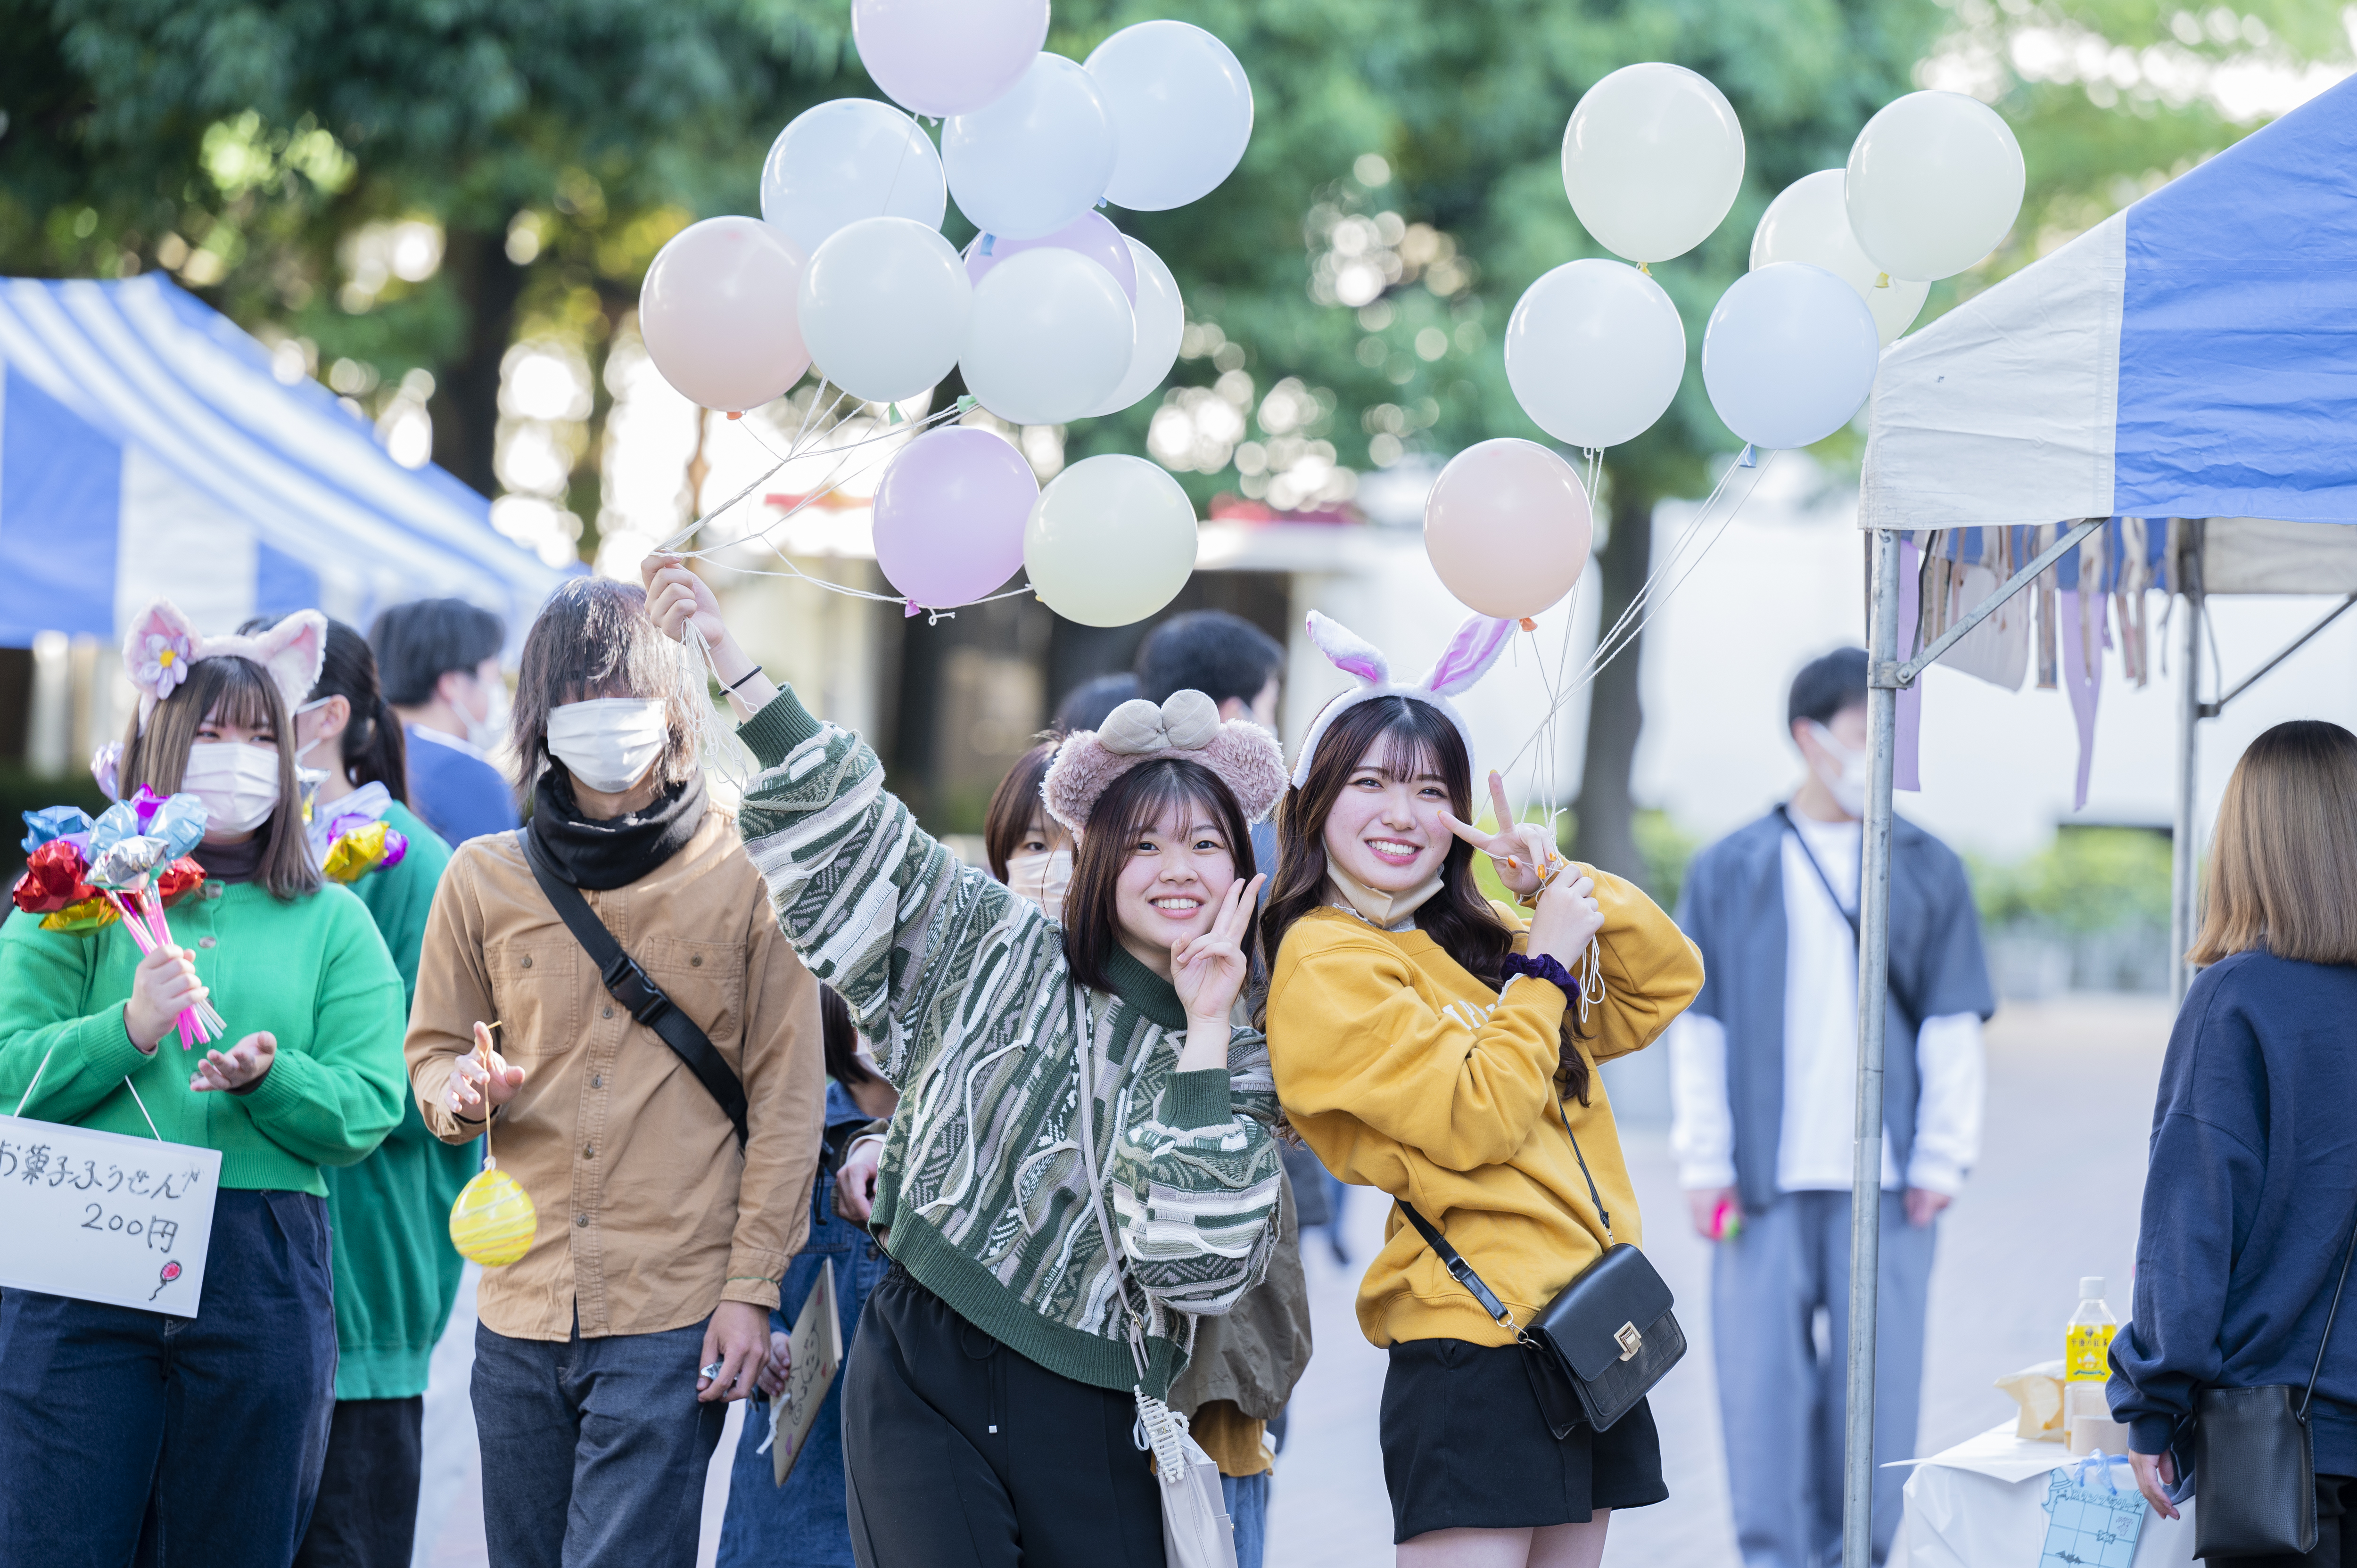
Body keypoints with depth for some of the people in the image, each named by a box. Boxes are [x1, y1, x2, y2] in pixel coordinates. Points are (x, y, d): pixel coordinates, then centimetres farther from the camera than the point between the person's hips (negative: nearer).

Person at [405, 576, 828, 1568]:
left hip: (676, 1313, -4)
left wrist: (752, 1289, -6)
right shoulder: (485, 879, 8)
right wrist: (463, 1092, -8)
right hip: (521, 1312, 4)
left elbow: (788, 1098, 0)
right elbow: (433, 1050, 17)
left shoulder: (744, 875, -1)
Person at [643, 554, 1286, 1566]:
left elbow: (1204, 1264, -9)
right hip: (925, 1382, -1)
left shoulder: (1244, 1067, 6)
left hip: (1091, 1425, 1)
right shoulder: (1002, 955, 6)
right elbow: (846, 834, 5)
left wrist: (1206, 1031, -9)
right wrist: (729, 656, -2)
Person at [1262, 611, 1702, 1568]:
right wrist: (1546, 966, -5)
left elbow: (1662, 986, 21)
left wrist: (1567, 886, 7)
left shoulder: (1479, 941, 17)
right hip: (1473, 1347, -8)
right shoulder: (1326, 964, -7)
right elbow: (1474, 1119, -15)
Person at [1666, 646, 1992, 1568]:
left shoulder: (1928, 871, 7)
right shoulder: (1729, 873, 6)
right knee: (1765, 1378, -2)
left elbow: (1953, 1029, 7)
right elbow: (1697, 1027, 6)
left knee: (1875, 1380, 3)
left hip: (1886, 1180, 0)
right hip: (1766, 1181, 0)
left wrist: (1942, 1161, 0)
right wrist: (1704, 1164, -1)